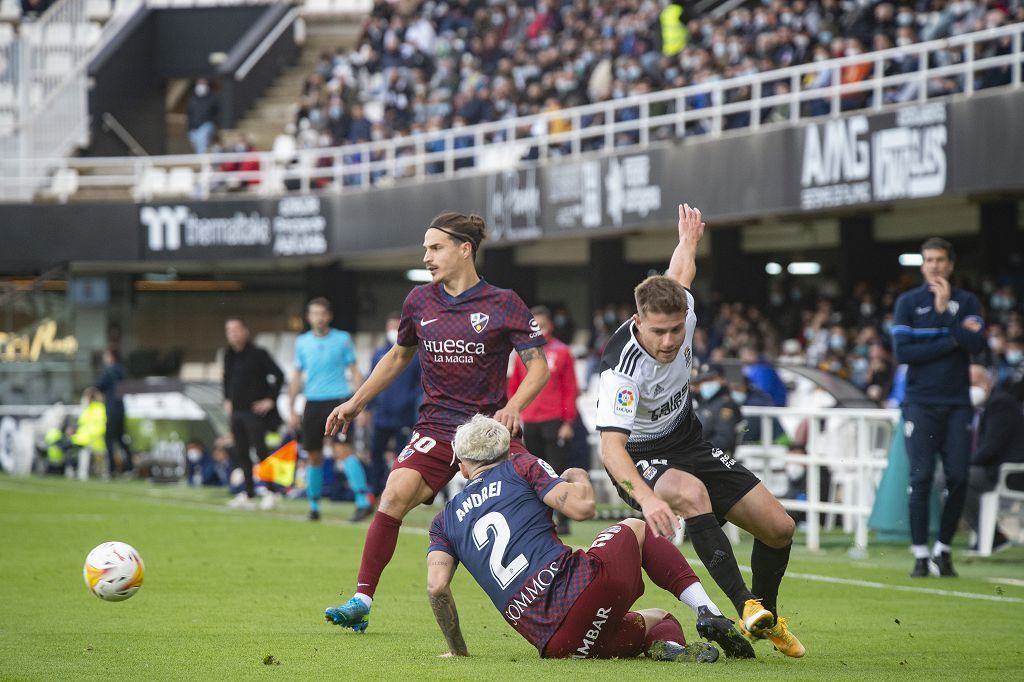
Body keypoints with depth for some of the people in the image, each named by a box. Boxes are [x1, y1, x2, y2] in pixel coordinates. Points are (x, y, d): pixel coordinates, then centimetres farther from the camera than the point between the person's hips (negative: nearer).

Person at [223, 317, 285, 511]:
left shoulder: (258, 354, -11)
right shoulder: (229, 356, 11)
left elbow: (278, 375, -13)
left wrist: (271, 400, -14)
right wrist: (227, 400, 18)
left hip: (255, 411, -7)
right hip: (237, 412, 7)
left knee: (260, 451, -8)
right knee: (241, 453, 7)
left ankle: (271, 493, -1)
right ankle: (248, 494, 12)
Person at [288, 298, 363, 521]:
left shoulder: (342, 339, 3)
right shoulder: (302, 342, 10)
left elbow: (355, 371, 5)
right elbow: (297, 377, 16)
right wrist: (291, 409, 12)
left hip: (338, 400, -3)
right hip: (313, 403, 4)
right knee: (314, 456, 6)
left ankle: (363, 503, -21)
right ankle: (314, 505, 17)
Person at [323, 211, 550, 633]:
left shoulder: (504, 305, -3)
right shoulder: (419, 302, 8)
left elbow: (538, 365, -3)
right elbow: (399, 356, 24)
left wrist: (513, 407, -20)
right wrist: (356, 402, 21)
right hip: (435, 428, 2)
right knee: (395, 493, -20)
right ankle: (361, 602, -15)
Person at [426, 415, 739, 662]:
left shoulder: (445, 520, 22)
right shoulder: (521, 466, 13)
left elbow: (436, 586, 8)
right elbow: (582, 507, 0)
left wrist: (457, 650, 19)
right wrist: (579, 478, 24)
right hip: (582, 588, -3)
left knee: (659, 619, 29)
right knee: (636, 528, 31)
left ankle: (669, 647, -10)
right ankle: (708, 613, 10)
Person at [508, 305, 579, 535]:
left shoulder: (562, 352, 2)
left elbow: (571, 389, 1)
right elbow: (514, 387, 14)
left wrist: (568, 421, -5)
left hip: (554, 421, -3)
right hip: (529, 422, 3)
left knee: (558, 472, -7)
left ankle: (563, 520, -5)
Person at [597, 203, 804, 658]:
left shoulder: (682, 316, -15)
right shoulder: (622, 367, -34)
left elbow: (679, 277, 11)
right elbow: (611, 447, -42)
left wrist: (688, 242, 33)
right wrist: (647, 497, -59)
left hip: (687, 442, 7)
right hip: (640, 459, -7)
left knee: (779, 527, 0)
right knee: (692, 492, -41)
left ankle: (766, 619, 26)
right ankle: (745, 606, -41)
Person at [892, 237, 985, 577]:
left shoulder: (967, 302, 9)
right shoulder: (908, 302, 6)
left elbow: (976, 344, -7)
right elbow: (902, 352, -6)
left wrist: (945, 310, -11)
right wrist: (953, 341, -7)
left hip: (957, 403, 1)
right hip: (920, 402, -1)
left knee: (958, 477, -5)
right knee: (921, 478, -8)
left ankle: (943, 550, 9)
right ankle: (920, 555, -2)